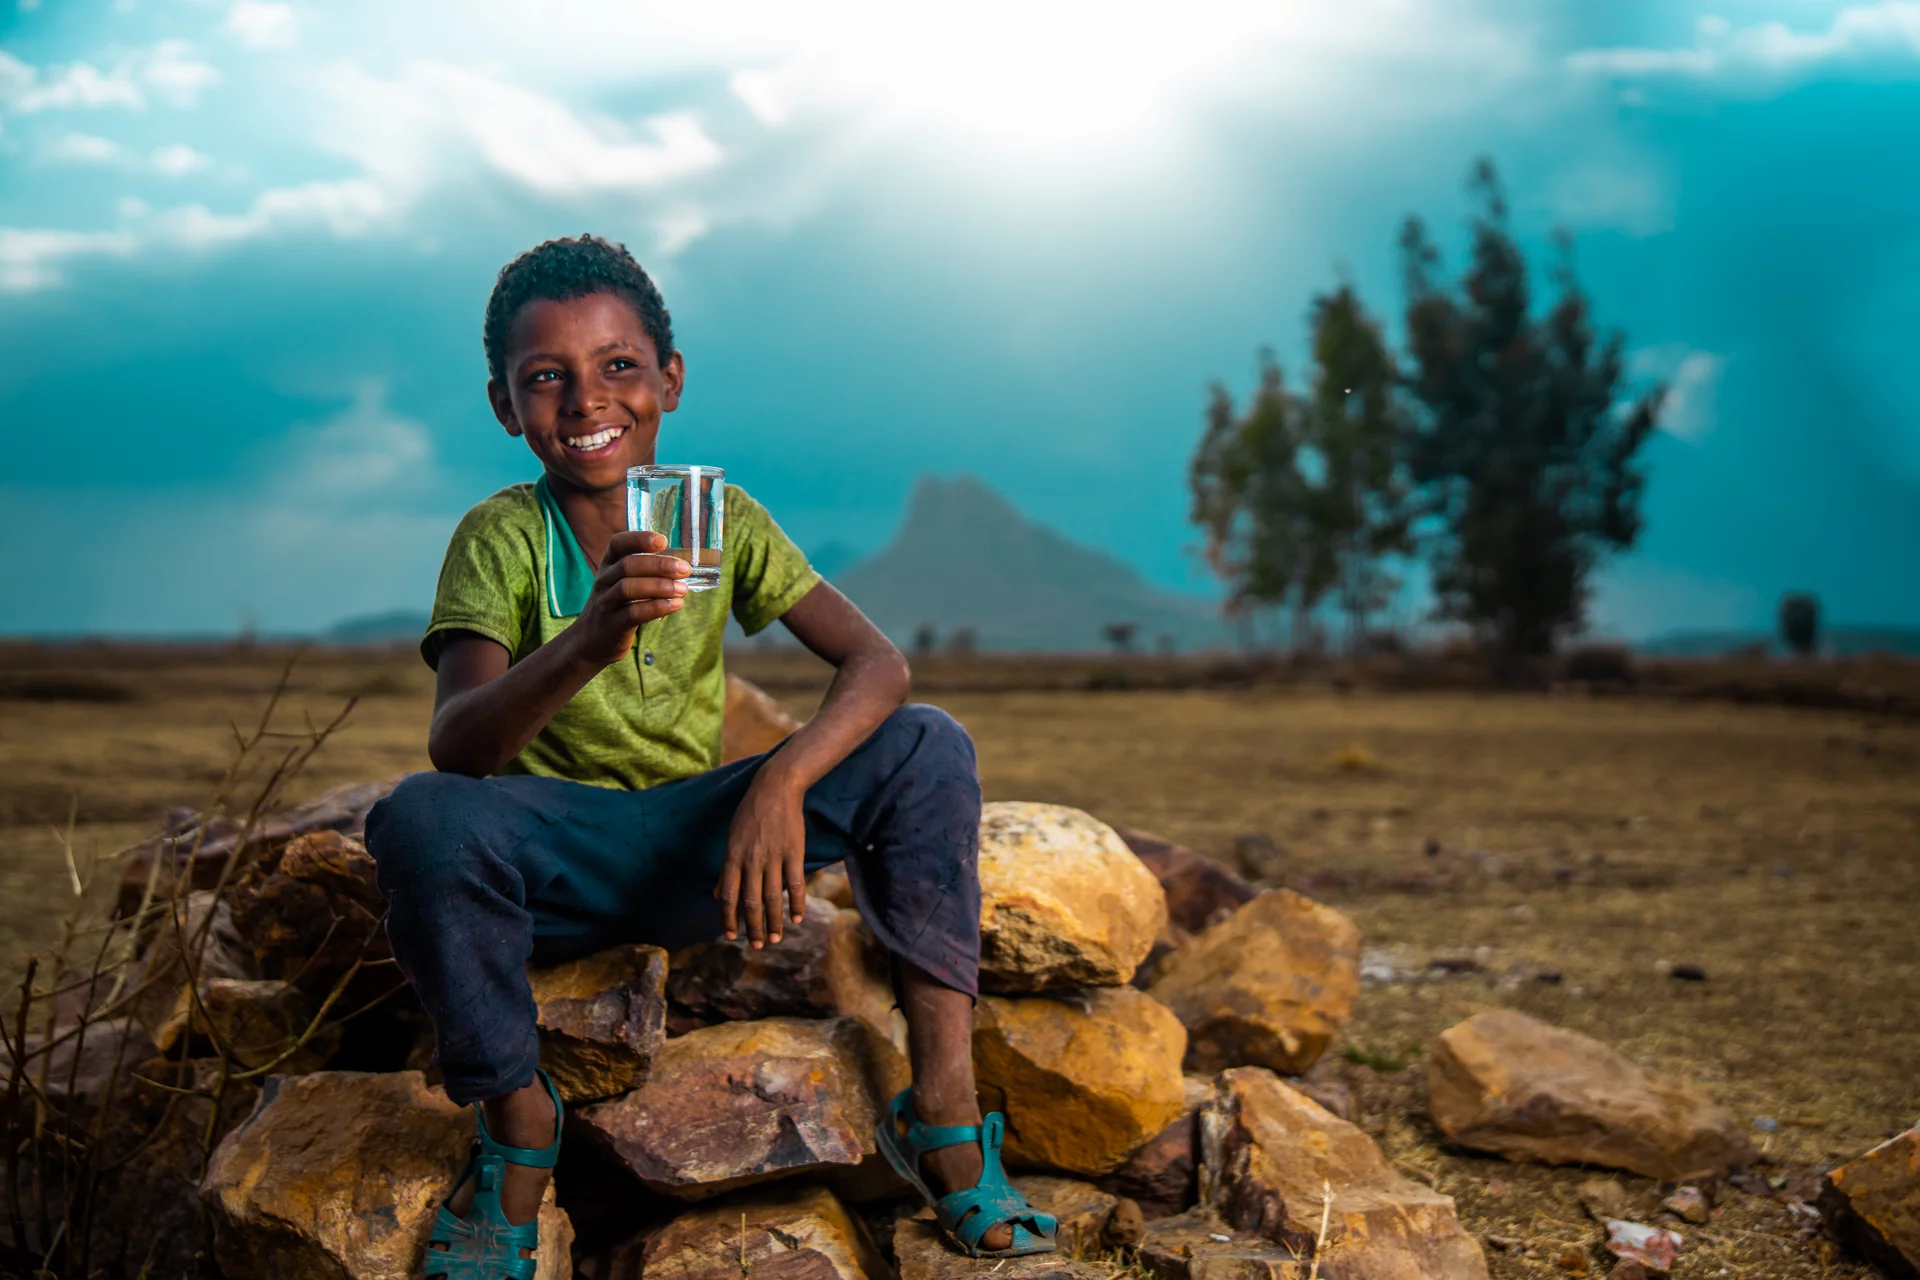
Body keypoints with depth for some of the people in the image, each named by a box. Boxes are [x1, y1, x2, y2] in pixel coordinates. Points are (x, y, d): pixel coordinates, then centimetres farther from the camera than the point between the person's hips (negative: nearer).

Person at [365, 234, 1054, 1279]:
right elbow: (453, 746, -28)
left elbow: (878, 664, -13)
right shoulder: (500, 539, -12)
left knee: (928, 751, -16)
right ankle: (518, 1121, -12)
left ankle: (943, 1108, -16)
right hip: (555, 860, -2)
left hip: (693, 848, 3)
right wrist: (587, 643, -47)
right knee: (420, 820, -35)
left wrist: (782, 780, -32)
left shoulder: (723, 519, -4)